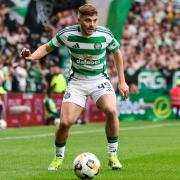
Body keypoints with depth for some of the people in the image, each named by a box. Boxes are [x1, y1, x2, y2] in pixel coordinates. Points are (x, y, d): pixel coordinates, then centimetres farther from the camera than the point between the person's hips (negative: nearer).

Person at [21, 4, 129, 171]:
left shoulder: (105, 34, -13)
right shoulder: (67, 34, -14)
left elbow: (117, 53, 6)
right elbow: (47, 47, 2)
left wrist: (122, 82, 6)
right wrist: (32, 56, -20)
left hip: (99, 80, 0)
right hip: (77, 81, 0)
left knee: (111, 110, -29)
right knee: (65, 122, -14)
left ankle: (112, 155, -11)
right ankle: (58, 157, 17)